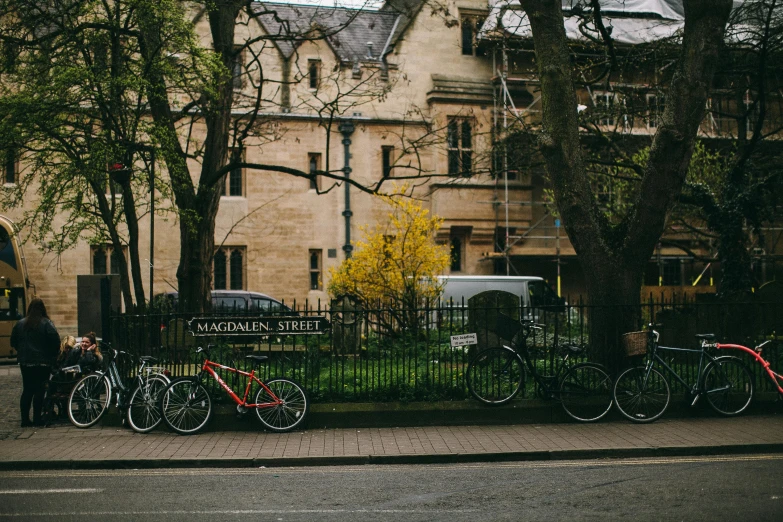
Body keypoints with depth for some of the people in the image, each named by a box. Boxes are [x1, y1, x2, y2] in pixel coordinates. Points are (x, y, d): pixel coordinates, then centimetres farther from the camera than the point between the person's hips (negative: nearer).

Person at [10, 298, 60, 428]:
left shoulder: (20, 324, 5)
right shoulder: (47, 324, -10)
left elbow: (13, 342, 10)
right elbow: (55, 341, -15)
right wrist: (53, 356, -1)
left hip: (25, 362, 4)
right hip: (43, 362, -4)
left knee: (27, 390, 11)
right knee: (39, 390, 1)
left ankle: (25, 419, 10)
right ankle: (37, 419, 0)